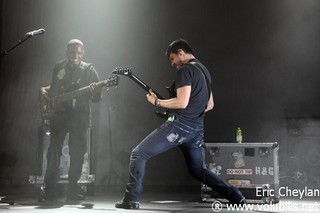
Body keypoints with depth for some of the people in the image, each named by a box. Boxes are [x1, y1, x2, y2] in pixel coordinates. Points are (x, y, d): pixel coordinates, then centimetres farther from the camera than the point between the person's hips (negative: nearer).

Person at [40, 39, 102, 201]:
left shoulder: (88, 70, 2)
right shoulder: (58, 67, 11)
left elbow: (96, 99, -2)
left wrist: (95, 92, -24)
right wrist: (44, 90, 4)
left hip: (79, 116, -2)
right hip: (58, 113, 2)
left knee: (77, 153, -2)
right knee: (54, 151, -3)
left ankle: (73, 191, 9)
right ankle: (50, 192, 2)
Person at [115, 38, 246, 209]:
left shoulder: (185, 70, -8)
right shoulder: (204, 70, 20)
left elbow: (182, 103, -18)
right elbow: (209, 105, 25)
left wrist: (157, 102, -7)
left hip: (180, 125, -9)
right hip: (197, 129, 9)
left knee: (138, 154, -3)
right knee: (197, 170, 23)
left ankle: (131, 200, -8)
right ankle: (236, 196, 16)